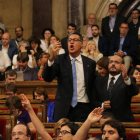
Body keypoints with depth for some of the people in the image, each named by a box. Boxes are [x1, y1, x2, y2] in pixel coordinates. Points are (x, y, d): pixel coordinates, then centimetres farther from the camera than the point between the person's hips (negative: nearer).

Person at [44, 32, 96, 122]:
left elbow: (93, 87, 13)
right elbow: (48, 78, -9)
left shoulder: (90, 63, 8)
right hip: (64, 107, 0)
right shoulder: (60, 60, 5)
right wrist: (51, 59, -23)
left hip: (83, 108, 1)